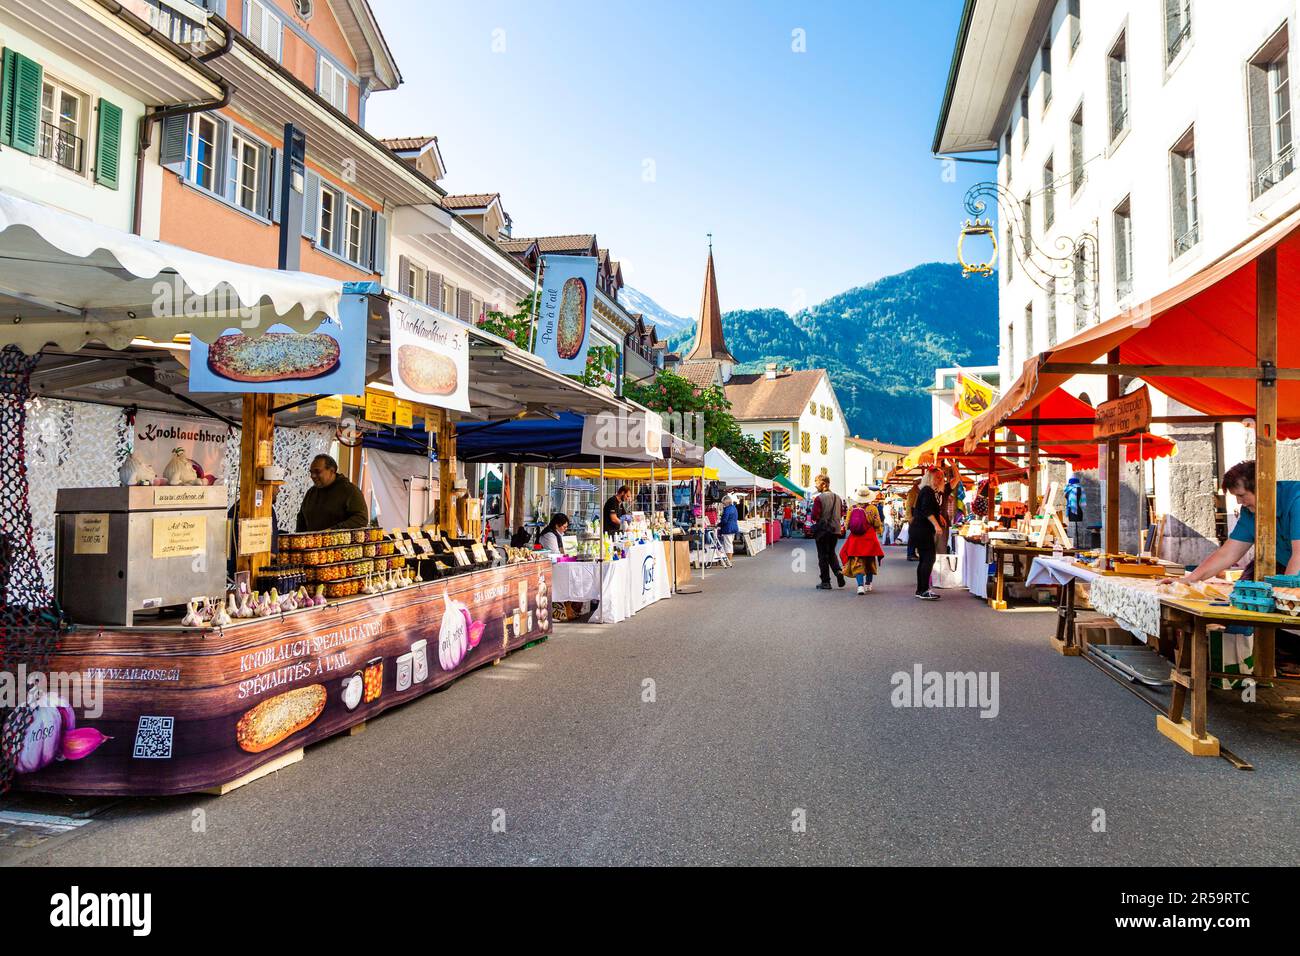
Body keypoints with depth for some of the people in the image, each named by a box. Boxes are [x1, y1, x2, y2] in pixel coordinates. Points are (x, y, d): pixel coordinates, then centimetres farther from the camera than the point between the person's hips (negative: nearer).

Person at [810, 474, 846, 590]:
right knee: (831, 553, 21)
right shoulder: (837, 497, 5)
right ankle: (838, 571, -1)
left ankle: (825, 582, 7)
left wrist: (814, 519, 2)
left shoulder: (819, 498, -16)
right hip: (835, 530, 6)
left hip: (822, 530, -6)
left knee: (823, 555, 4)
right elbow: (841, 514, 11)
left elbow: (815, 516, -18)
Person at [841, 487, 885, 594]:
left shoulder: (852, 508, -2)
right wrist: (881, 528, 19)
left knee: (857, 563, 2)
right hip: (869, 540, 0)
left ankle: (860, 585, -14)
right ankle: (868, 585, 28)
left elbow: (847, 525, 5)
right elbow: (877, 525, -3)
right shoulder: (872, 508, -9)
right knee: (870, 562, 18)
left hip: (855, 540, 0)